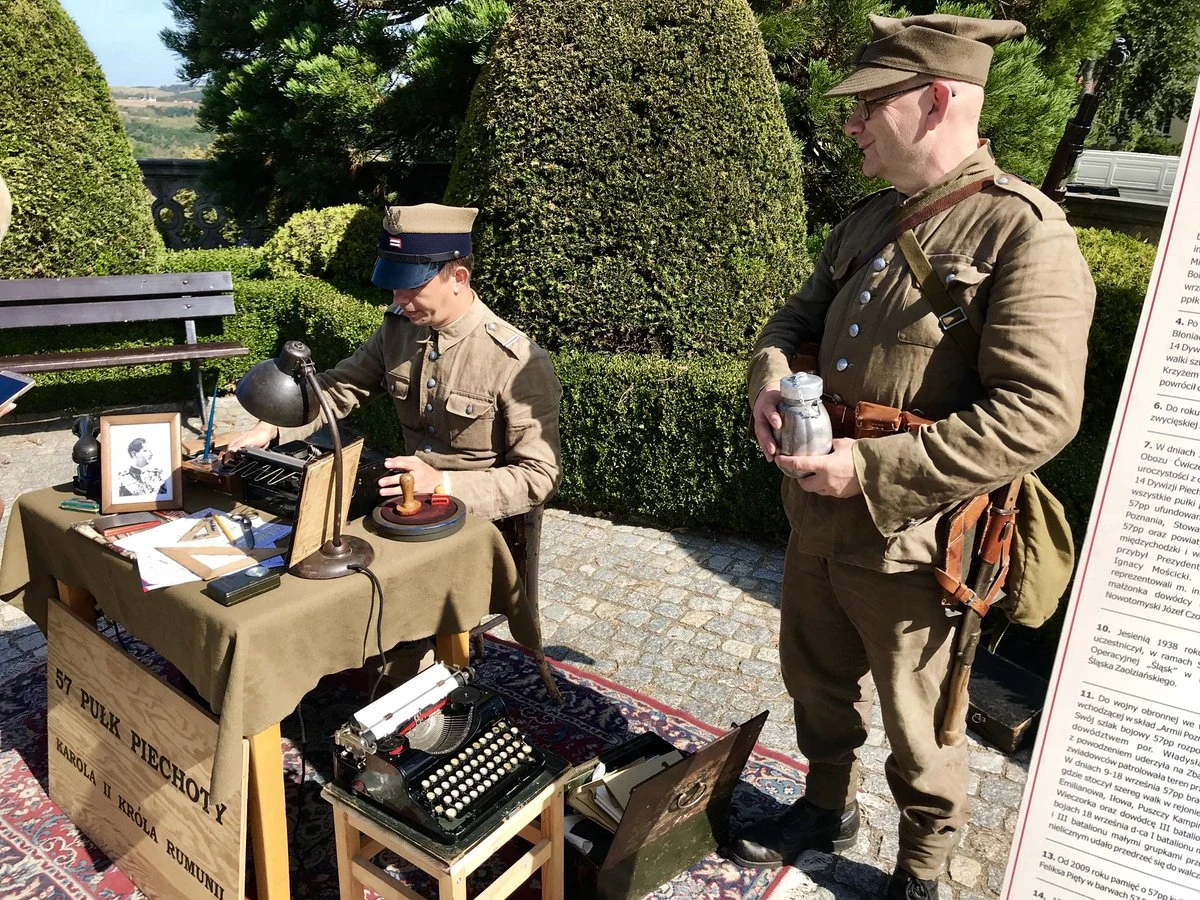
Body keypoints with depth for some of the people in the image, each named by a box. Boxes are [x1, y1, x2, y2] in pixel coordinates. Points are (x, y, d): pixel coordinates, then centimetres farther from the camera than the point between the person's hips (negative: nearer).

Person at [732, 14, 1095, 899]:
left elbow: (1039, 413, -24)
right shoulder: (868, 221, 8)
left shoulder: (1026, 234, -17)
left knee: (916, 726, 15)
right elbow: (798, 317, 17)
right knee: (816, 679, 25)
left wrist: (874, 469, -26)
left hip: (909, 539, -7)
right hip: (816, 516, 7)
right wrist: (770, 373, -7)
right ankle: (827, 808, 51)